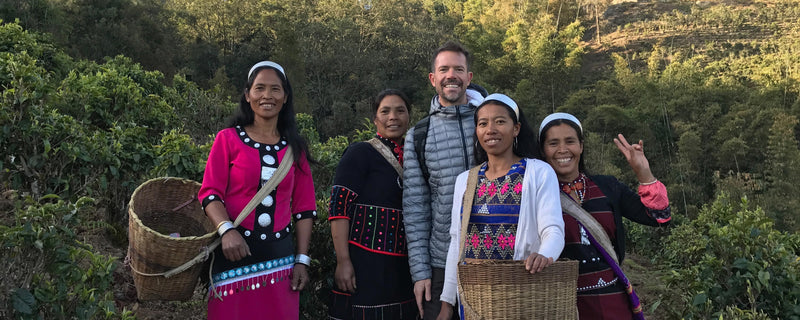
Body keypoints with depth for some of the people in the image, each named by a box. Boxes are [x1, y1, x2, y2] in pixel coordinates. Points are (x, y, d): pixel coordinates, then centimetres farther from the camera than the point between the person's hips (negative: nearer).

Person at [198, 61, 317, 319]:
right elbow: (210, 193, -5)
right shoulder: (228, 138, 0)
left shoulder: (295, 147, 8)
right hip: (235, 253, -2)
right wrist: (227, 230, -23)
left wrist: (302, 260, 2)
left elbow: (304, 207, 8)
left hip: (281, 258, 3)